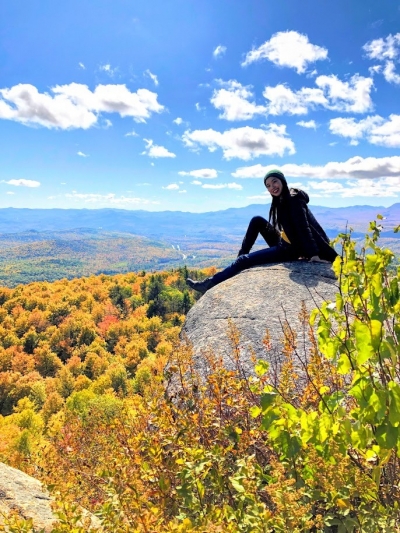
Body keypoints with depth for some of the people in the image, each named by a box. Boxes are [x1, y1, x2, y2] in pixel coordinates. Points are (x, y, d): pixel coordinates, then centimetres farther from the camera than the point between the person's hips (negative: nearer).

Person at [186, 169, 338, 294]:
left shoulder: (294, 199, -18)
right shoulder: (282, 200, 10)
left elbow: (303, 227, -26)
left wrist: (314, 254, -30)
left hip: (291, 249, -9)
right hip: (283, 243, 9)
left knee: (244, 260, -11)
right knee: (257, 221, 10)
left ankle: (209, 284, -5)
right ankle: (241, 256, 9)